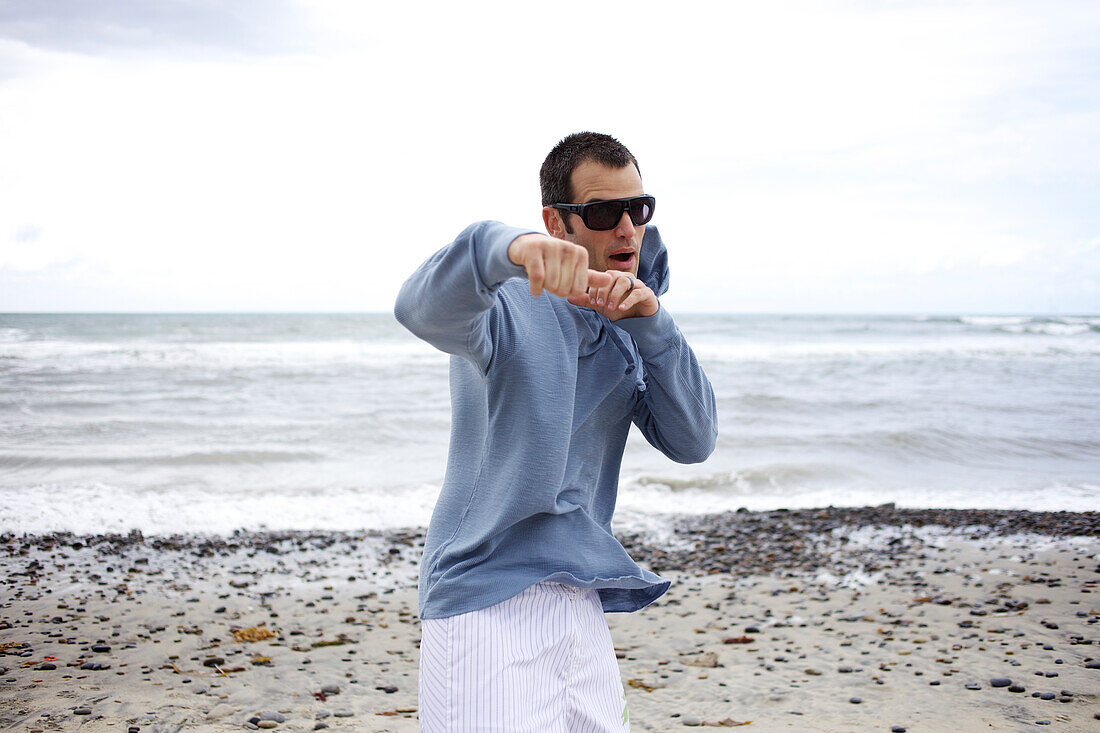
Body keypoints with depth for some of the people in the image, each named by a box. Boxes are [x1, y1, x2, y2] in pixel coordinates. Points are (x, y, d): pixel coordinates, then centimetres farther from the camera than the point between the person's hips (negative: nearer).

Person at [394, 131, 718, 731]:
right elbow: (423, 309, -33)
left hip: (582, 606, 6)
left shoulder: (626, 328, 11)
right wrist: (509, 246, -53)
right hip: (488, 605, -6)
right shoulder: (506, 305, -10)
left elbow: (693, 442, 0)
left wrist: (651, 325, -14)